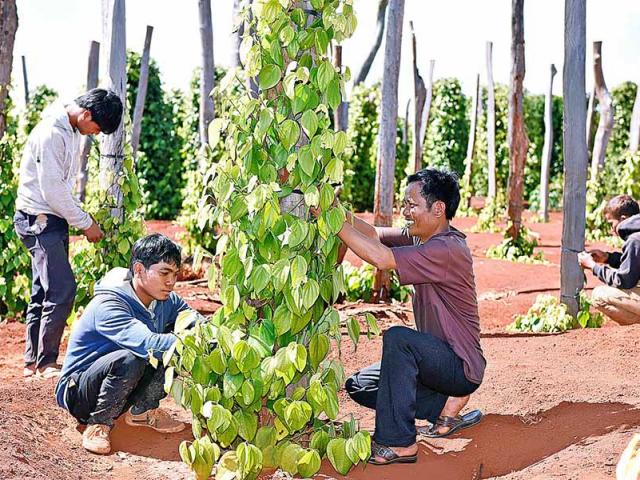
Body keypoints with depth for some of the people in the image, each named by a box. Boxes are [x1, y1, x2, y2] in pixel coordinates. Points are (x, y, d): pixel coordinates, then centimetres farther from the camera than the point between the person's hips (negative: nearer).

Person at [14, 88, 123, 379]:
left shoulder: (72, 131, 9)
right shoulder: (51, 134, -21)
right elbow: (52, 191, -21)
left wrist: (80, 218, 11)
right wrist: (86, 224, -13)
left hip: (53, 220, 10)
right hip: (39, 220, -10)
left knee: (43, 293, 11)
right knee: (62, 289, -14)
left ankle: (33, 361, 16)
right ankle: (46, 362, -7)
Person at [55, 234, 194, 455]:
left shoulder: (166, 301, -3)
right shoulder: (108, 305, -28)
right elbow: (147, 343, -43)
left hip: (124, 386, 7)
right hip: (77, 391, -7)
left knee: (173, 349, -9)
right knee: (128, 359, -36)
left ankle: (142, 410, 4)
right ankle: (98, 424, -14)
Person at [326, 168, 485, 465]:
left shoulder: (447, 249, -27)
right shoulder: (422, 237, 4)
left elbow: (381, 258, -35)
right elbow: (375, 234, -4)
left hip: (462, 367, -10)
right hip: (438, 358, 10)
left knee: (398, 338, -34)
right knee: (358, 386, 6)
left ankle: (398, 442, -26)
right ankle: (447, 404, 5)